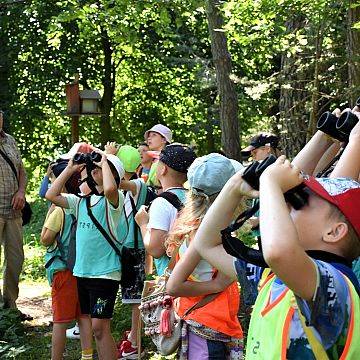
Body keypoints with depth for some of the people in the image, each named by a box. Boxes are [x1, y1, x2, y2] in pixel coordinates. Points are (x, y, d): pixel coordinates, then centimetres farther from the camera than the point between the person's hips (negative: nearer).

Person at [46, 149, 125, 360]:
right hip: (81, 271, 7)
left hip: (105, 272, -7)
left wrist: (104, 161, -17)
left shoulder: (113, 200, -9)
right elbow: (52, 195, 7)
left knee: (99, 326, -9)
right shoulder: (81, 201, 12)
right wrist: (70, 169, 6)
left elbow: (109, 188, -33)